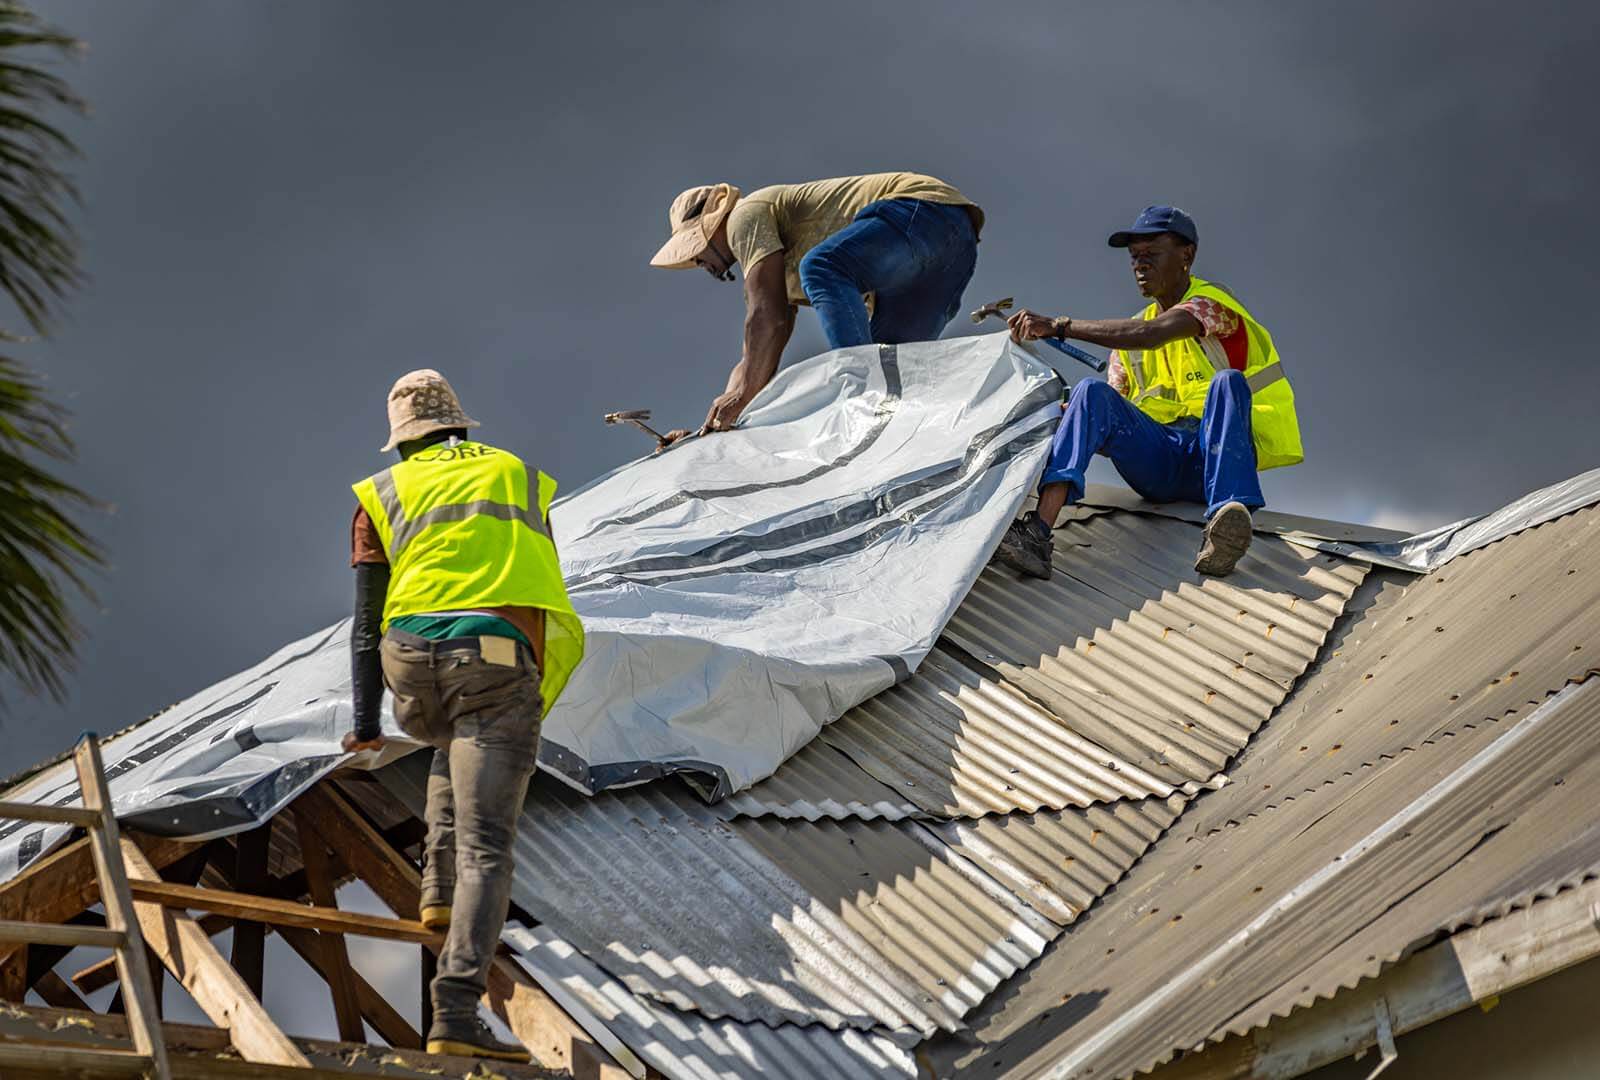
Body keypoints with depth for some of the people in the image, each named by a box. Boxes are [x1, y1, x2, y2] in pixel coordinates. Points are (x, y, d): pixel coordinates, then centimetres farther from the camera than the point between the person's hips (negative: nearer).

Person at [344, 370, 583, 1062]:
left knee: (453, 749, 38)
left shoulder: (384, 495, 20)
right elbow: (543, 585, 33)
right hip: (499, 664, -2)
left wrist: (365, 722, 22)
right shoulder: (519, 478, 26)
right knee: (486, 845, -8)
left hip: (414, 665, 2)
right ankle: (456, 1012, -21)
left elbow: (368, 619, 15)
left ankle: (440, 888, 25)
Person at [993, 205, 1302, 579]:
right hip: (1158, 459, 4)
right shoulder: (1130, 345, 21)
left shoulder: (1211, 302, 1)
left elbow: (1150, 334, -21)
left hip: (1215, 451, -4)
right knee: (1092, 392, -21)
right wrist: (1070, 415, -10)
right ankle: (1038, 534, -44)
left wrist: (1059, 325, -24)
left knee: (1227, 381, -33)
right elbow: (1113, 422, 13)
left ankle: (1222, 523, -57)